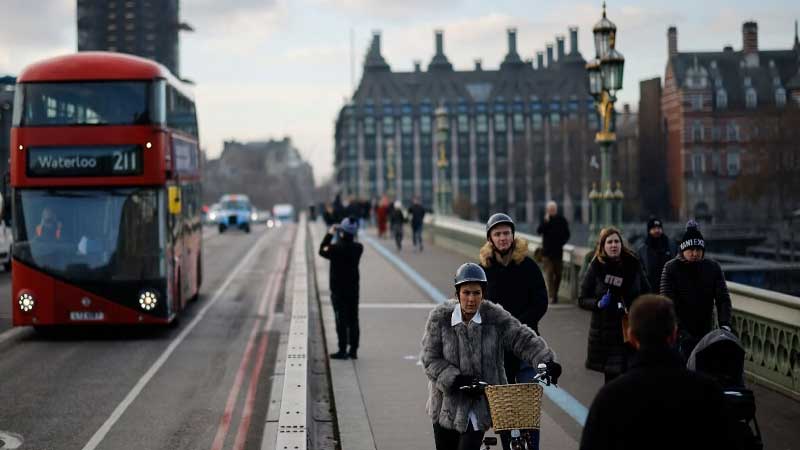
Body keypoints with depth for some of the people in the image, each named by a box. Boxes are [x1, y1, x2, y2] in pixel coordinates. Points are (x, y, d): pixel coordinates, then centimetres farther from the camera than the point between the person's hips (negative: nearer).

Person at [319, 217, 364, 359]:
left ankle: (342, 350, 1)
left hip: (338, 289, -4)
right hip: (353, 289, 5)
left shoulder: (336, 248, -19)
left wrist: (329, 234, 5)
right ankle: (353, 350, 15)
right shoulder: (358, 248, -5)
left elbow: (322, 250, -3)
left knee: (341, 320, 0)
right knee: (353, 319, 11)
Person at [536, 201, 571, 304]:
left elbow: (566, 234, 10)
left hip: (558, 252, 2)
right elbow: (539, 231, -12)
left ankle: (555, 293, 24)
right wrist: (546, 221, -23)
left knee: (558, 274, 8)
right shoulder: (545, 220, 2)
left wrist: (561, 242, -6)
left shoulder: (561, 220, 5)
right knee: (549, 274, -10)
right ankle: (552, 296, -13)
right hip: (547, 252, -2)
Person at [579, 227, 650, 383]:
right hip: (605, 332, -1)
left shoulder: (633, 264, 3)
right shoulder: (596, 267, -2)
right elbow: (582, 299, 1)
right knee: (611, 376, 1)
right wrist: (598, 304, -17)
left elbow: (646, 292, 15)